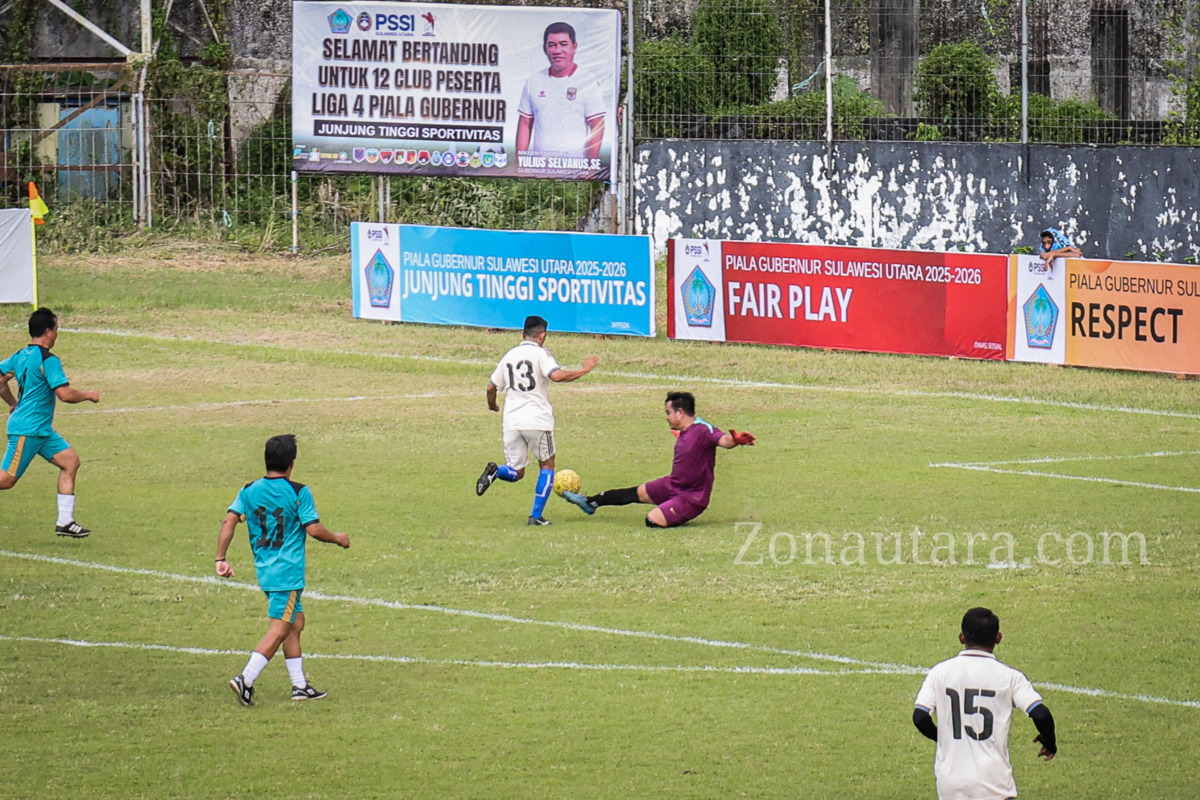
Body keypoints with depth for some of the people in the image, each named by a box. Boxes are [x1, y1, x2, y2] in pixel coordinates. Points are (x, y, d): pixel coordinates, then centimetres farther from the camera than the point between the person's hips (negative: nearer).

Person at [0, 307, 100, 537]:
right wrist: (89, 395, -6)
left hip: (42, 430, 10)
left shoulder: (21, 355, 9)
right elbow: (65, 394, -23)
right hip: (27, 430, -10)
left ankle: (65, 522, 7)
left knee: (70, 461, 7)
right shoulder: (48, 360, -18)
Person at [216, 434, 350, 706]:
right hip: (288, 572, -7)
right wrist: (337, 538, 7)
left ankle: (300, 686, 19)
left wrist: (221, 559, -2)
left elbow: (229, 522, -4)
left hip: (264, 569, 7)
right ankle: (246, 679, -18)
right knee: (279, 630, -5)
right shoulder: (299, 493, -10)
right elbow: (314, 529, -11)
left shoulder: (249, 491, 4)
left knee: (296, 622, 18)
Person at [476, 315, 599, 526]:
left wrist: (492, 405, 38)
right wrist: (583, 370, -10)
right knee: (547, 465, 14)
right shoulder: (540, 353, -3)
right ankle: (536, 516, 6)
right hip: (537, 421, -4)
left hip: (511, 421, 4)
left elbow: (491, 387, 18)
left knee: (515, 473, 12)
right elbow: (556, 375, -21)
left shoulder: (509, 356, 14)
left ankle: (495, 471, -22)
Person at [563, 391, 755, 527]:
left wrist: (735, 439, -65)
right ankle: (590, 503, 38)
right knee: (636, 493, 22)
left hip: (692, 497, -9)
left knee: (653, 520, -24)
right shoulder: (683, 433, 3)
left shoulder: (703, 431, -25)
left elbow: (723, 440, -43)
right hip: (672, 485, 9)